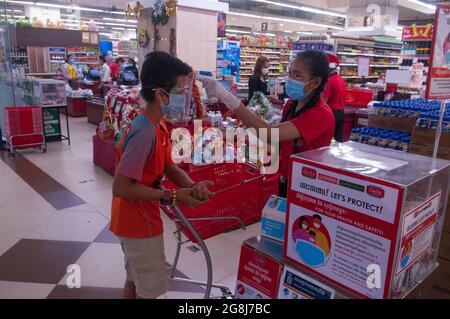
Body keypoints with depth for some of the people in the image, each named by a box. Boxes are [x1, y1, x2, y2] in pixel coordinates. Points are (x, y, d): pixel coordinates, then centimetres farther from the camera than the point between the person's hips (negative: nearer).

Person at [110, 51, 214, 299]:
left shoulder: (158, 126, 4)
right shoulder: (145, 132, -28)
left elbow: (169, 167, 5)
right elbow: (121, 187, -29)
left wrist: (192, 186, -15)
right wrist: (172, 196, -25)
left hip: (136, 221, 9)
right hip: (139, 224, -9)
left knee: (135, 280, 25)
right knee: (149, 290, 8)